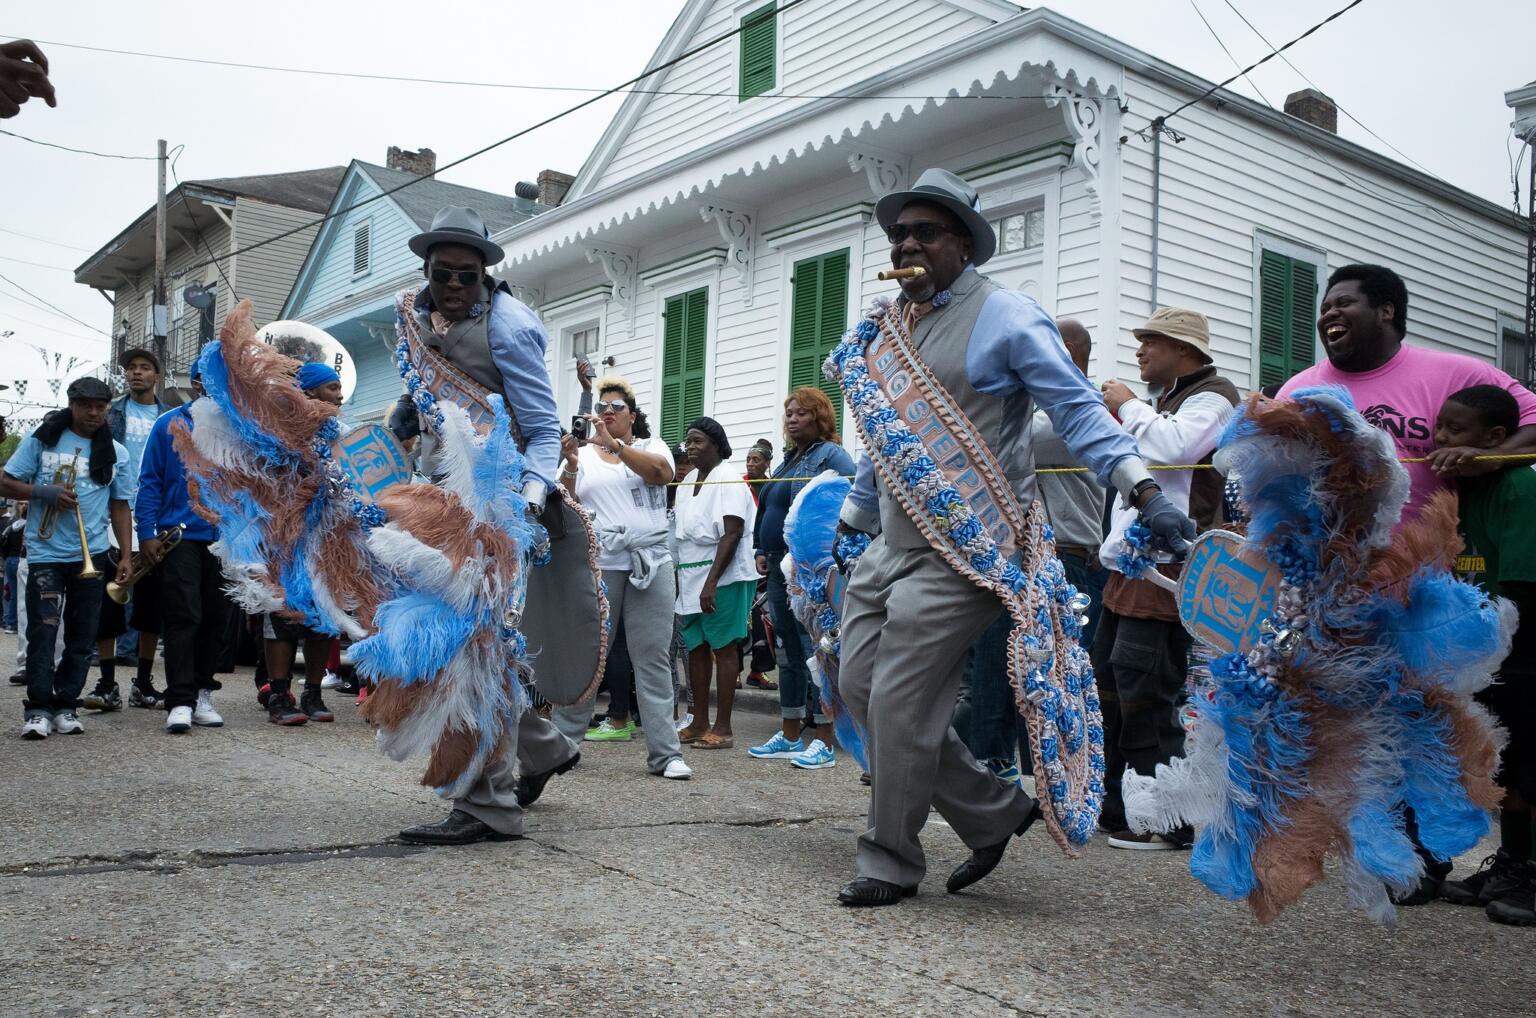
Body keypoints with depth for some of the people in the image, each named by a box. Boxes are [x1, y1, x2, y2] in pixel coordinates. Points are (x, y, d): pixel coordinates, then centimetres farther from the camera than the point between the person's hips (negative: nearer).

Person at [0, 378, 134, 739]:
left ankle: (66, 705, 13)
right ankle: (38, 709, 0)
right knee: (42, 632, -6)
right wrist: (43, 492, -14)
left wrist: (126, 555, 4)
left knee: (82, 636, 4)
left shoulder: (115, 452, 10)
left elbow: (120, 506, 11)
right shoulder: (42, 439, 4)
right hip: (45, 553, -2)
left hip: (91, 555, 2)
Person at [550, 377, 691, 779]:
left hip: (651, 565, 0)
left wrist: (614, 443, -16)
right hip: (596, 565, 0)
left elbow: (661, 472, -10)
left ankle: (664, 753, -1)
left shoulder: (651, 447, 13)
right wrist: (571, 463, -11)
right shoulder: (582, 455, 15)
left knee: (653, 659, -2)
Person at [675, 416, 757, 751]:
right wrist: (676, 578, 10)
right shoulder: (688, 481, 15)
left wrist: (711, 582, -23)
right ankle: (699, 723, 16)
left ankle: (723, 728, -1)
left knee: (723, 648, -4)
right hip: (690, 578, 8)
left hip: (723, 576, -8)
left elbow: (732, 535, -17)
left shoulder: (728, 481, -9)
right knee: (695, 648, 9)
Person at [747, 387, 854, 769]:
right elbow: (768, 511, 27)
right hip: (780, 569, 9)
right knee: (788, 654, 13)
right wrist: (760, 550, 14)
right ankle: (790, 737, 21)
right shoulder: (789, 460, 20)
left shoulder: (832, 456, -6)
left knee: (816, 652, -6)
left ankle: (824, 743, 0)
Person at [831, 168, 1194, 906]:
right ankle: (993, 812, 21)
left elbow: (1077, 408, -11)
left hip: (963, 548, -8)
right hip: (893, 542, 8)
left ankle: (890, 863, 13)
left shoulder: (1004, 317, -7)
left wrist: (1146, 493, -22)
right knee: (859, 685, 7)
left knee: (899, 700, -8)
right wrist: (849, 523, 30)